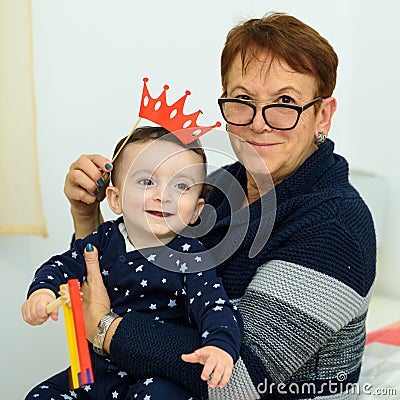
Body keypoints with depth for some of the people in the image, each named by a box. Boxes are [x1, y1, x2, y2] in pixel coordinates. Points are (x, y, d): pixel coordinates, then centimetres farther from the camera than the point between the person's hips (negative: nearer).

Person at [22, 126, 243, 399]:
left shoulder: (191, 256, -12)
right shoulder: (105, 240, 2)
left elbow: (213, 306, -20)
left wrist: (220, 345, -42)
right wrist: (42, 290, -15)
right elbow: (64, 266, 8)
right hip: (97, 369, 5)